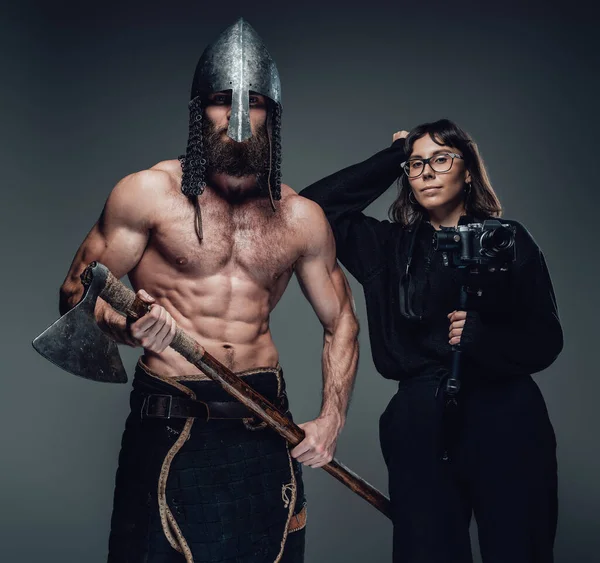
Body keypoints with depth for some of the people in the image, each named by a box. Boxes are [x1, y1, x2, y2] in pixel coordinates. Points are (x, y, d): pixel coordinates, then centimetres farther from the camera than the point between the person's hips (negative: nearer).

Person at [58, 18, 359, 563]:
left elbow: (341, 321, 16)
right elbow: (76, 292, -1)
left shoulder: (301, 218, 7)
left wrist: (331, 419, 4)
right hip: (169, 428, -3)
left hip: (265, 424, 3)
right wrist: (123, 325, -23)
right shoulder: (149, 191, -2)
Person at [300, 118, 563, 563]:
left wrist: (482, 338, -18)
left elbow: (545, 340, 2)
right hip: (421, 427, 2)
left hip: (507, 425, -1)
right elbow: (314, 204, 5)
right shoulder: (391, 246, 10)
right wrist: (390, 160, 7)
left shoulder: (508, 238, 3)